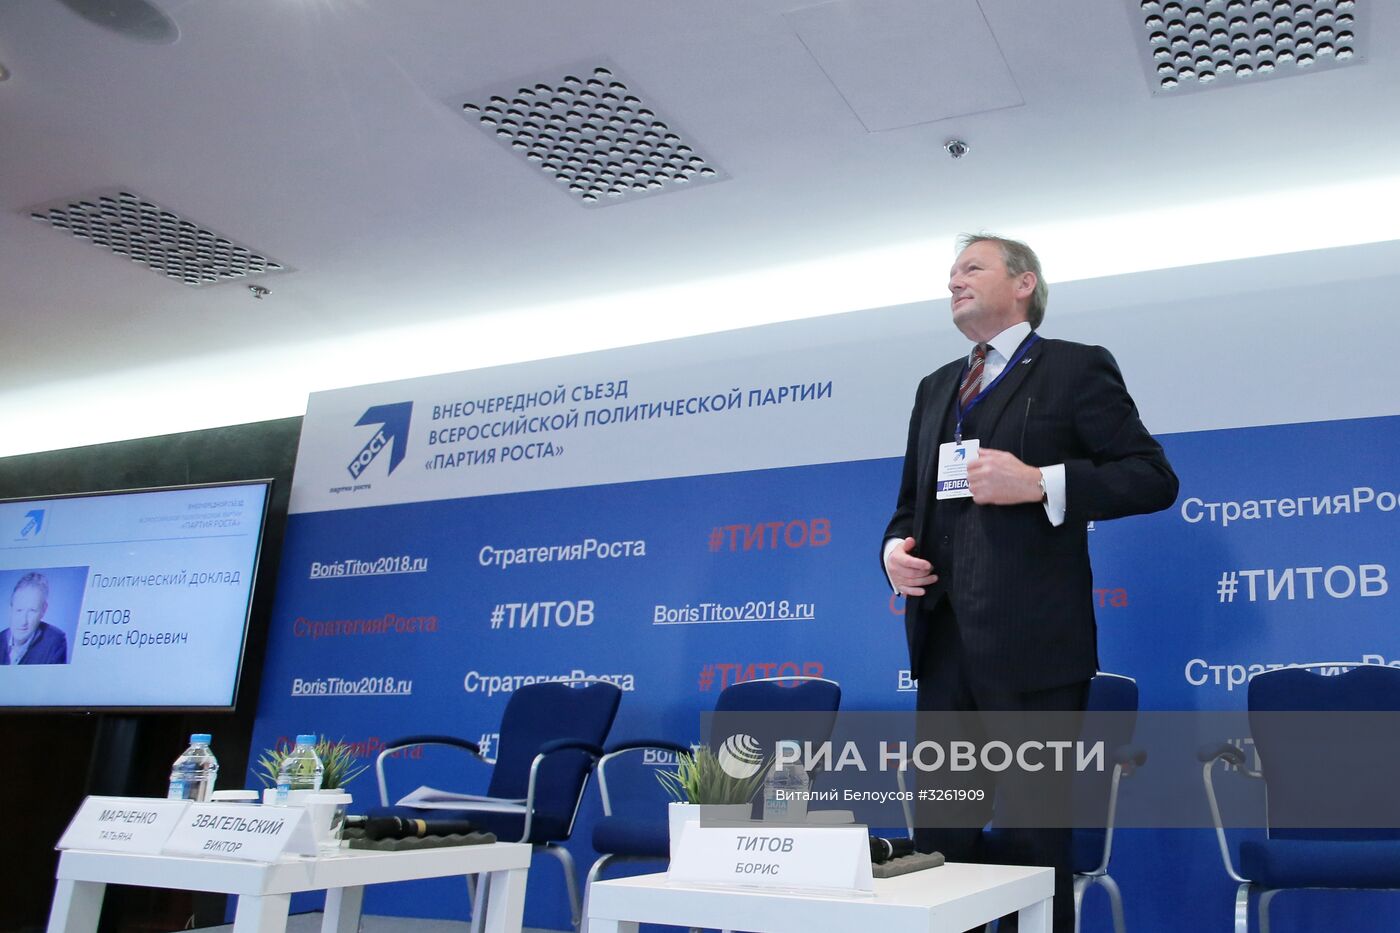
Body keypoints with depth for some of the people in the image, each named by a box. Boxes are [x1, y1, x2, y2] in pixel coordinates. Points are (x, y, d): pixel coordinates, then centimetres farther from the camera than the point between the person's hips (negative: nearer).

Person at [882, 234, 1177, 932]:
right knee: (938, 836, 12)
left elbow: (1153, 477, -6)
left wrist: (1041, 484, -18)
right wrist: (895, 547, 5)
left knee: (1032, 836, 2)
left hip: (1030, 644, -6)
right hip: (943, 641, 6)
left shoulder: (1075, 369, 2)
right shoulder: (936, 389, 21)